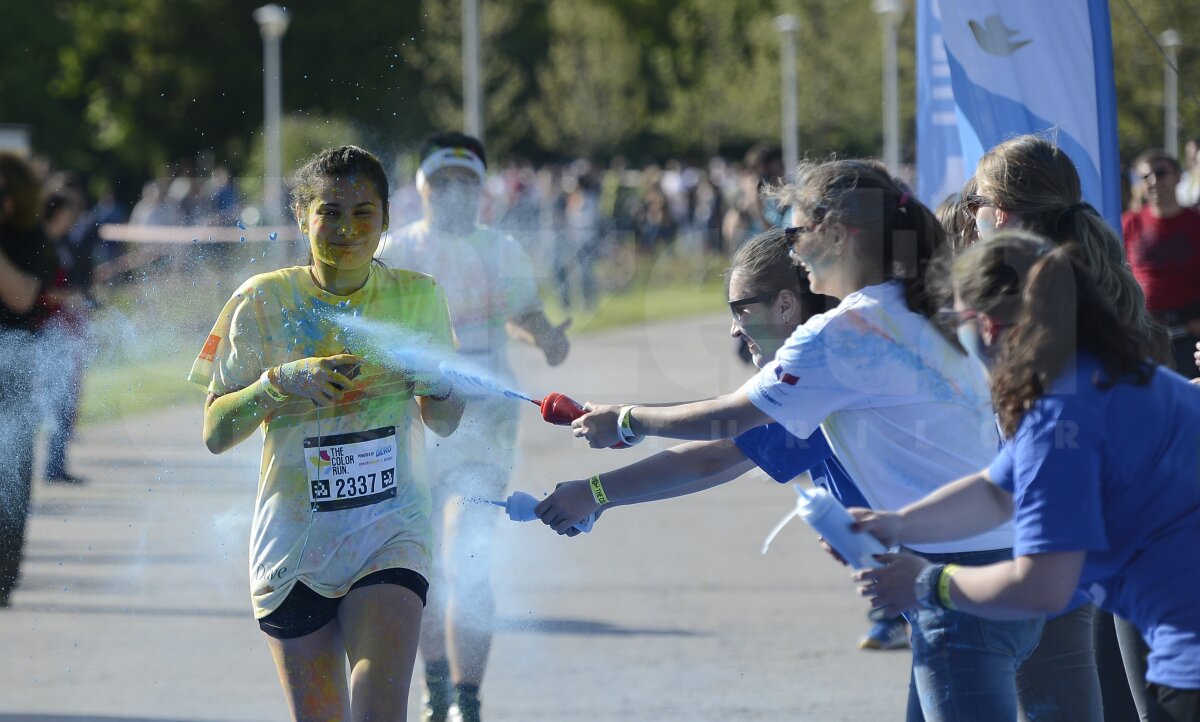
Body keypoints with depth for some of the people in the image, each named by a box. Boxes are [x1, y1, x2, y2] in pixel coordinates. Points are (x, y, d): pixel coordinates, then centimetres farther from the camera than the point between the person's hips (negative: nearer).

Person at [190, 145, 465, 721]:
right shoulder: (263, 301, -3)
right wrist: (280, 383, -20)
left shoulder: (416, 296, 1)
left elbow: (445, 424, 11)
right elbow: (214, 434, -4)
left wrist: (432, 377, -11)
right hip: (293, 541, 0)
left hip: (390, 532, 0)